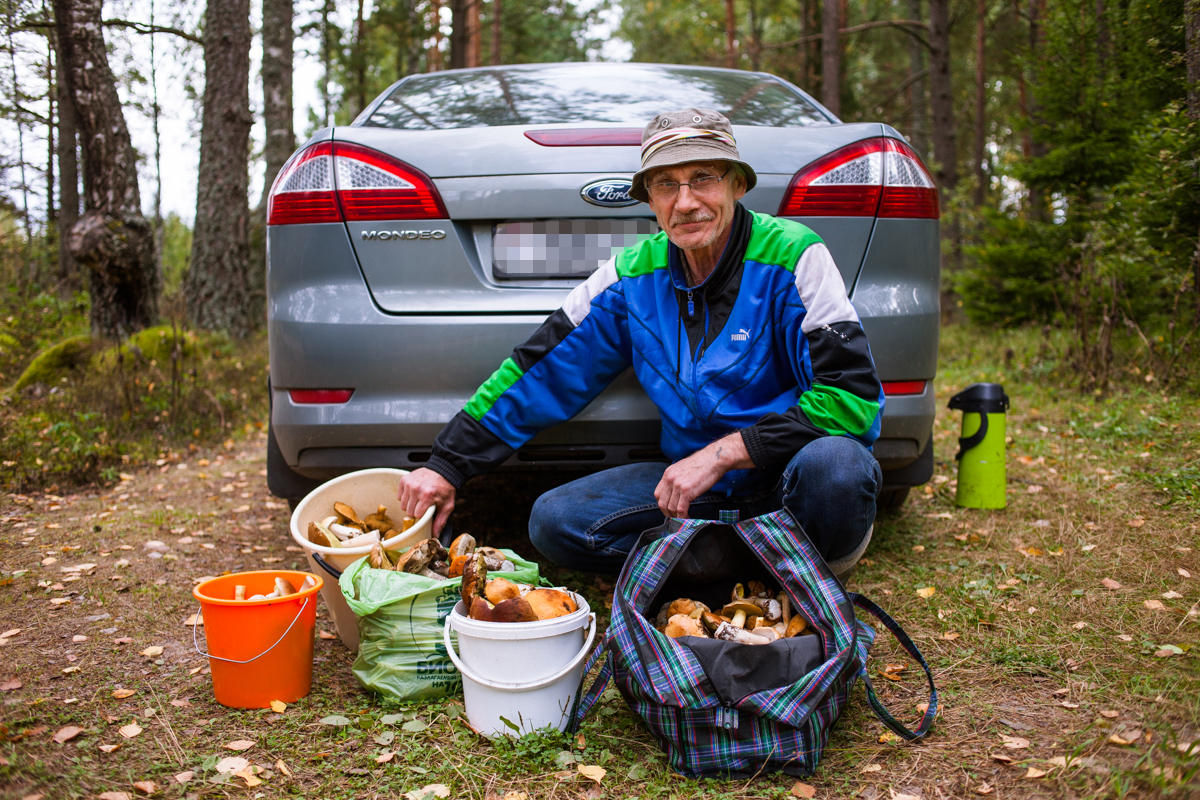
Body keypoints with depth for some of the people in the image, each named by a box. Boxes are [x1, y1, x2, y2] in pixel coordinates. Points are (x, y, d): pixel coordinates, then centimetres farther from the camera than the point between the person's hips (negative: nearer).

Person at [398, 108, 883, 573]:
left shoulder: (792, 256, -13)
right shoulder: (633, 276, -1)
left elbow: (853, 393, -21)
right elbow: (539, 372, 3)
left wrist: (724, 452, -23)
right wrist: (448, 464, 0)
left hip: (788, 469, -4)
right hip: (697, 481, 4)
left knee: (833, 462, -38)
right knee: (553, 522, -12)